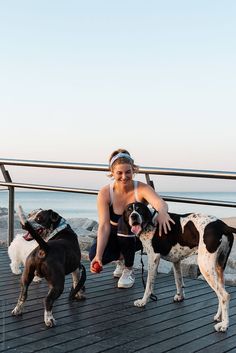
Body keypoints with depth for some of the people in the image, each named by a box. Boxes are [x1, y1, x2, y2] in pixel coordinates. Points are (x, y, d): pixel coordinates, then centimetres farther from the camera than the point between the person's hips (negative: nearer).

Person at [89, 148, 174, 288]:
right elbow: (104, 226, -27)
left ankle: (129, 269, -5)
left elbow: (160, 203, -45)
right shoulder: (105, 193, -22)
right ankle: (121, 258, 12)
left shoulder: (142, 189, -25)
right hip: (114, 234, 2)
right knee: (94, 255, -25)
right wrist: (98, 256, -40)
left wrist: (162, 212, -71)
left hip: (136, 236, -1)